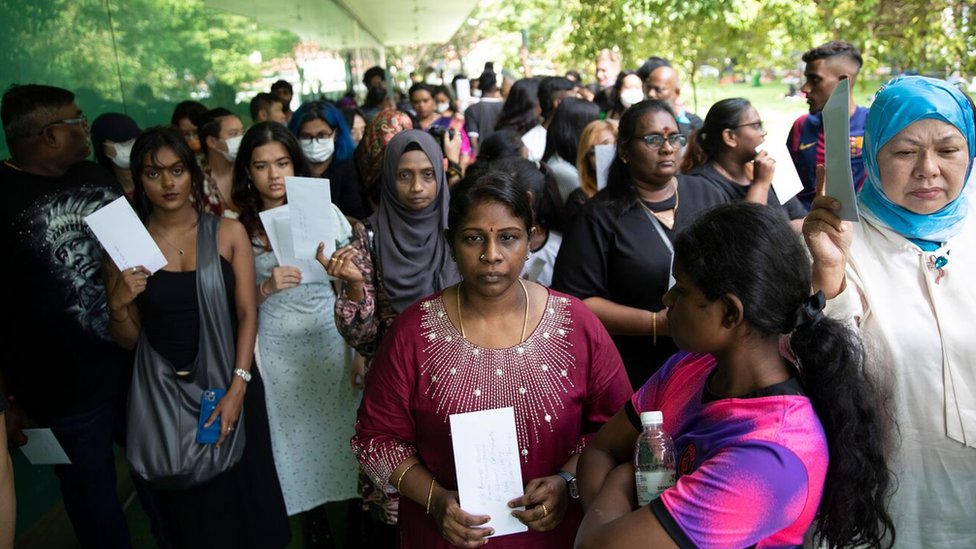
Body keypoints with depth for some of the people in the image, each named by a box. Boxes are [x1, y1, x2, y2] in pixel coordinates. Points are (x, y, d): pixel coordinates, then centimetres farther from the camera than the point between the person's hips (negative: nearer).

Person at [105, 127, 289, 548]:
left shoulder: (228, 233, -4)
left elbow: (247, 313, -7)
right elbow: (127, 342, 1)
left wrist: (238, 387, -15)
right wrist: (119, 306, -19)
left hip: (230, 382, 0)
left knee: (243, 490, 12)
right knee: (186, 500, 16)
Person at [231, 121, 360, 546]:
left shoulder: (324, 211, -3)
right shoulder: (238, 226, -4)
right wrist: (266, 288, -21)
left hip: (331, 342, 0)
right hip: (278, 351, 0)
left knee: (342, 432, 6)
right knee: (297, 441, 12)